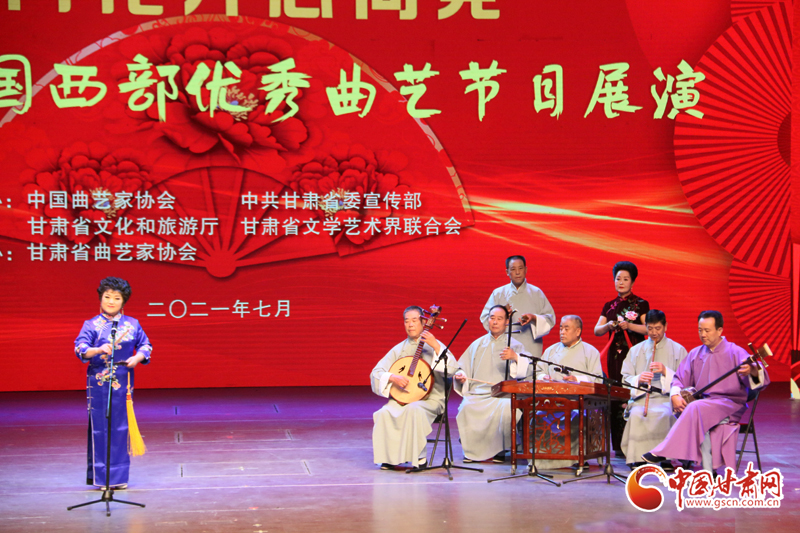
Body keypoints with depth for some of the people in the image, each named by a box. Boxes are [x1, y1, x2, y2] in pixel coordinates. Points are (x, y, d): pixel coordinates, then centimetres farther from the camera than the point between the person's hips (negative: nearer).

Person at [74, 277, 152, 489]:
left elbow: (145, 345, 14)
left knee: (121, 427, 4)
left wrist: (138, 357, -7)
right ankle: (100, 475, 7)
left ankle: (119, 476, 12)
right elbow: (80, 348, -11)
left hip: (123, 382, 2)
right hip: (98, 382, -2)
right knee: (100, 427, -1)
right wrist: (97, 350, -30)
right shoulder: (91, 325, 0)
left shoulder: (132, 324, 8)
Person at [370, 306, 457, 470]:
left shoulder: (434, 346, 4)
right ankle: (390, 457, -12)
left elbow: (452, 369, -14)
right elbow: (376, 373, 9)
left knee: (414, 409, -36)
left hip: (430, 399, -3)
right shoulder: (399, 349, 14)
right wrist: (392, 377, -12)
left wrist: (436, 346, -22)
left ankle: (419, 457, -22)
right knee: (384, 413, -27)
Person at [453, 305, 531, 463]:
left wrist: (515, 357, -23)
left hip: (503, 395, -2)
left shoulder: (514, 345, 13)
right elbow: (462, 366, 22)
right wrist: (460, 374, -2)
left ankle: (499, 450, -16)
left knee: (507, 408, -36)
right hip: (477, 394, 2)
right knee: (467, 407, -31)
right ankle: (472, 450, -13)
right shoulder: (478, 344, 22)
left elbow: (528, 368, -3)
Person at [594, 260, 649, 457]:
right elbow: (597, 331, 10)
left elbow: (648, 329, -6)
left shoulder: (641, 304, 4)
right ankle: (618, 446, 3)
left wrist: (629, 325, -19)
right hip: (615, 355, 4)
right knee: (615, 398, -1)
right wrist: (609, 325, -9)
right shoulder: (609, 306, 16)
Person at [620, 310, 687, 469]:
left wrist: (666, 372, -11)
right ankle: (637, 458, -28)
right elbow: (625, 379, 14)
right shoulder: (635, 350, 21)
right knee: (636, 414, -34)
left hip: (667, 397, -1)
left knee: (665, 413, -37)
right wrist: (638, 379, -8)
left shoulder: (678, 350, 15)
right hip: (641, 397, 1)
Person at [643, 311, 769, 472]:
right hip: (703, 401, 5)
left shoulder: (734, 352, -5)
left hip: (730, 404, -5)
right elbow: (680, 378, 12)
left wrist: (752, 371, -45)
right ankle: (708, 471, -30)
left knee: (696, 408, -32)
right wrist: (675, 395, -10)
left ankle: (663, 452, -31)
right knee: (701, 420, -31)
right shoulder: (695, 354, 12)